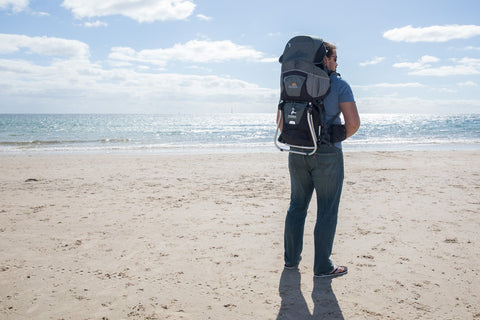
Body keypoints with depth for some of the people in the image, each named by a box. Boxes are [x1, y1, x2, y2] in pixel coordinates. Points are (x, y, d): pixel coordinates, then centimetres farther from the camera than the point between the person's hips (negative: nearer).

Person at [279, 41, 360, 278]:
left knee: (297, 206, 16)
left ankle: (291, 258, 25)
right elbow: (353, 122, -13)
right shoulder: (339, 85, -6)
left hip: (297, 153, 5)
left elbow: (281, 120, 9)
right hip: (327, 154, -5)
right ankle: (323, 267, 11)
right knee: (327, 210, 4)